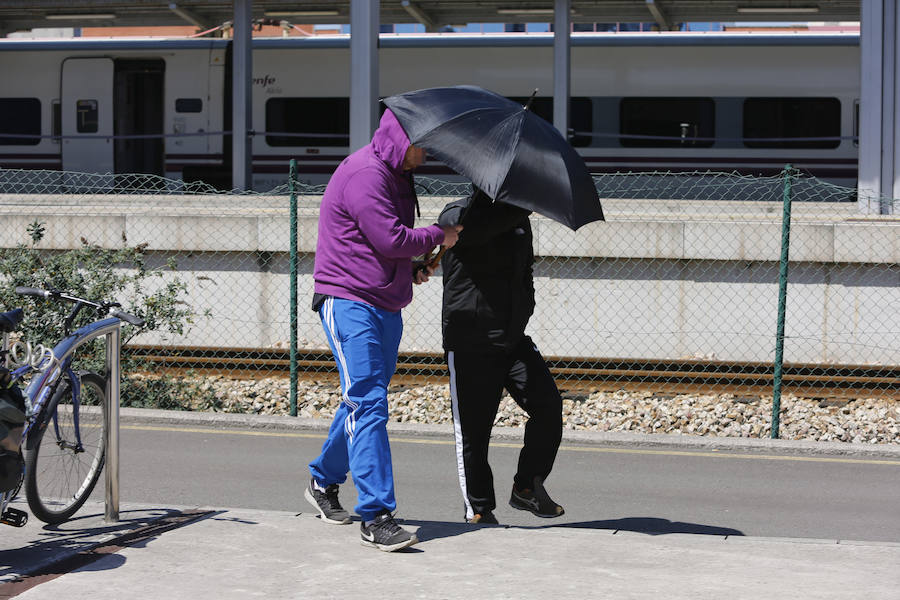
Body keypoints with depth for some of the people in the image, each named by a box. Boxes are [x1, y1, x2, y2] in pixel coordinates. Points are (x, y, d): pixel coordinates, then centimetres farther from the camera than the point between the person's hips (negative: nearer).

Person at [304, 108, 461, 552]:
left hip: (386, 306, 10)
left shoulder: (397, 177, 18)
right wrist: (438, 237, -5)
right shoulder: (364, 174, -15)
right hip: (348, 301, -10)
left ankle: (323, 481, 36)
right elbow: (390, 238, -21)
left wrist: (411, 268, 9)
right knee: (368, 403, -15)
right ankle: (376, 516, -18)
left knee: (364, 401, 16)